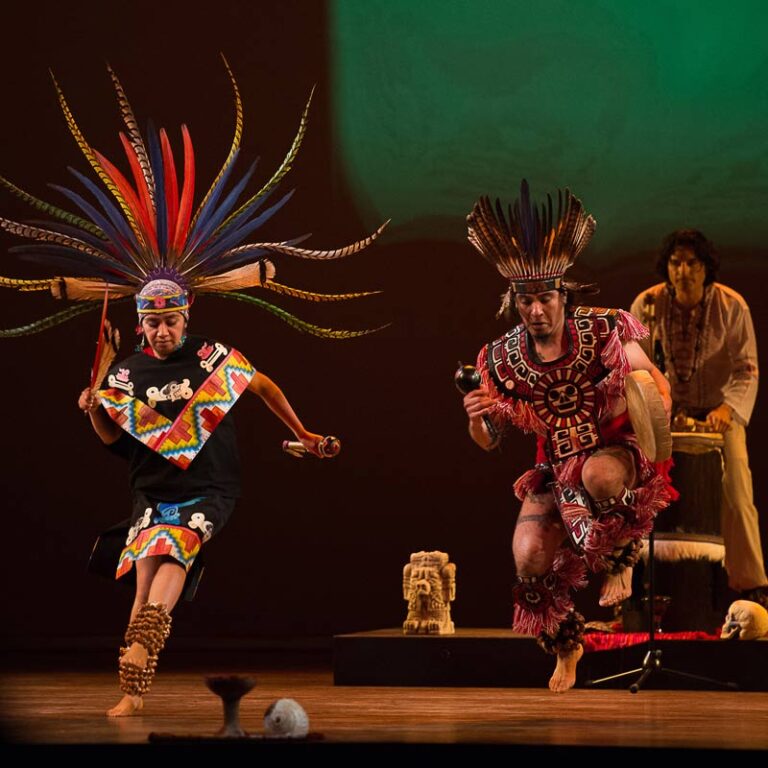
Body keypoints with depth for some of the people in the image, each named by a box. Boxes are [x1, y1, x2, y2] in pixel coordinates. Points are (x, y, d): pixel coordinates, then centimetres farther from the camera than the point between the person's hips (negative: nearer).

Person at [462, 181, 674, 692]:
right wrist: (476, 419, -21)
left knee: (598, 473, -40)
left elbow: (659, 391, -6)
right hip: (555, 470, 3)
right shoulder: (504, 359, -6)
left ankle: (624, 556, -7)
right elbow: (490, 442, 1)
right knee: (529, 556, -17)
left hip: (616, 454, -3)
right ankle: (565, 641, 15)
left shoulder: (603, 335, -13)